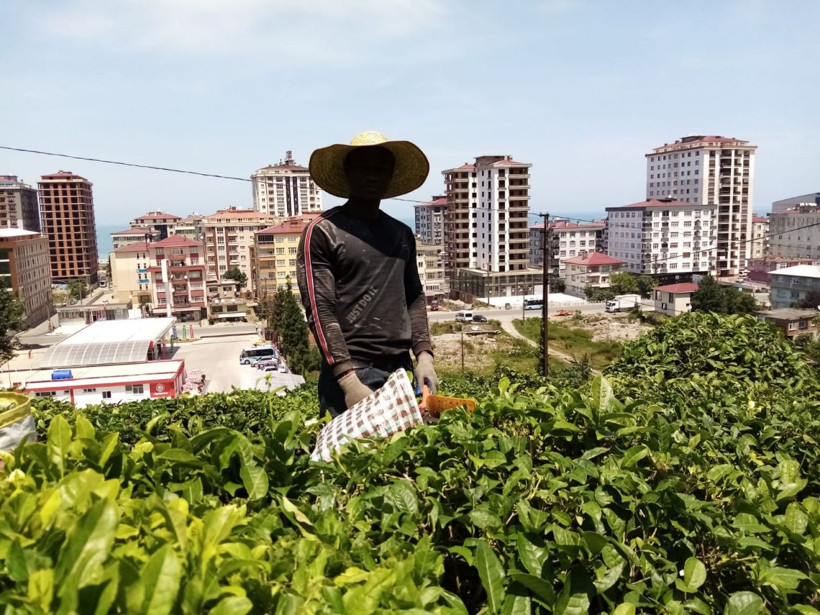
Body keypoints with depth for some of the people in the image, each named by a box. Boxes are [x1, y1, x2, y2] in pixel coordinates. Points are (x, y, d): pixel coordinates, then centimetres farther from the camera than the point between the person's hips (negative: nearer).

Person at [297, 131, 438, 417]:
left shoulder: (402, 234, 14)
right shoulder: (322, 232, -4)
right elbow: (320, 311, -10)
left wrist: (424, 355, 2)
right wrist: (349, 380, -18)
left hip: (401, 370, 5)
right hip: (350, 372, -5)